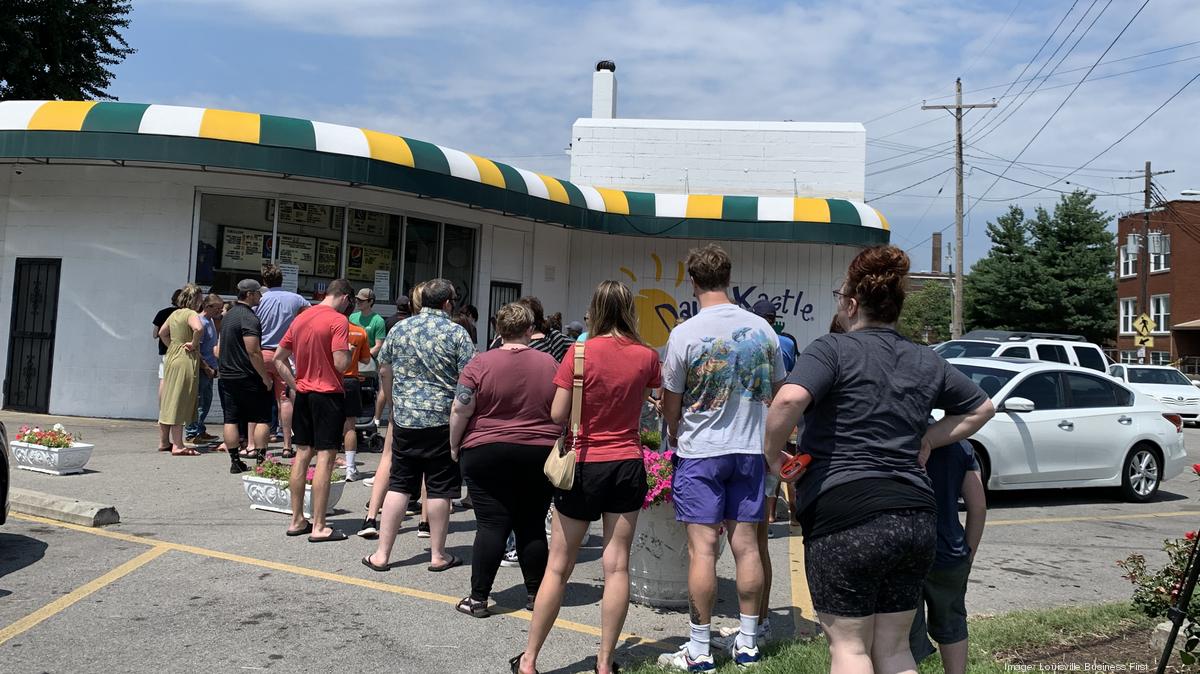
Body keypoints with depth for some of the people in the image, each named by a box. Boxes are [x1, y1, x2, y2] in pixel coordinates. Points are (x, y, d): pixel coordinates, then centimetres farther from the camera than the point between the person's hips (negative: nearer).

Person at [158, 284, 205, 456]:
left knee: (169, 402, 14)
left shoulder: (175, 314, 14)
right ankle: (178, 446, -5)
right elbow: (198, 328, -33)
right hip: (186, 360, -8)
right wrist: (194, 344, -19)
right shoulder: (191, 314, -12)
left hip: (171, 358, 8)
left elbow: (162, 333, 28)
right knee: (179, 403, -7)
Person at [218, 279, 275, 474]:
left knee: (231, 419, 6)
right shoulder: (249, 317, -15)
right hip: (247, 378, -8)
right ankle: (260, 458, -1)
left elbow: (219, 348, 21)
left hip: (226, 376, 8)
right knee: (262, 418, 1)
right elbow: (253, 352, -20)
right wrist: (266, 377, -15)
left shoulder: (228, 315, 14)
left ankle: (235, 461, 9)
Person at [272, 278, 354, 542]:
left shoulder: (300, 319, 11)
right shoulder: (338, 320, -12)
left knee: (302, 455, 12)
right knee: (325, 458, -4)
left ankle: (297, 521, 19)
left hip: (303, 394, 7)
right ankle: (319, 527, -2)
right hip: (329, 395, -7)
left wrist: (295, 386, 13)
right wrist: (350, 351, 1)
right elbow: (340, 364, -19)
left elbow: (278, 358, 13)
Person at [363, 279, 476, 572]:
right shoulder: (456, 333, -7)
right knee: (439, 488, 5)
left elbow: (384, 371, 15)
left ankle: (382, 554, 13)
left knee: (398, 485, 10)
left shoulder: (399, 329, 7)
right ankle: (438, 555, 13)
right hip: (443, 420, -4)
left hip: (404, 419, 4)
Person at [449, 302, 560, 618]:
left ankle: (479, 598, 3)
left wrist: (455, 446, 4)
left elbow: (460, 410, -8)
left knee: (491, 525, 1)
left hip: (486, 455, -2)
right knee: (532, 526, 11)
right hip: (540, 457, 2)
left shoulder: (480, 363, -6)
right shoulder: (550, 364, 1)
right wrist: (552, 443, 20)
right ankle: (536, 593, 19)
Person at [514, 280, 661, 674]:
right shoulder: (647, 356, -3)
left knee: (558, 567, 7)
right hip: (628, 465, 2)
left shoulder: (581, 353, -11)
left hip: (585, 466, -2)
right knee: (617, 566, 7)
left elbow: (557, 416, -9)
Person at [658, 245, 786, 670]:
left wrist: (674, 434, 15)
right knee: (746, 545, 10)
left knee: (703, 548, 0)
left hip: (699, 451, -4)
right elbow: (778, 392, 10)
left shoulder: (684, 335, -12)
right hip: (750, 449, 4)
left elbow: (670, 403, -4)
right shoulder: (762, 329, 1)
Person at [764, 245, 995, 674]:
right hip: (916, 520, 6)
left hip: (847, 516, -6)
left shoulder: (833, 350, -6)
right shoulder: (926, 362, 14)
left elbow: (789, 400, -24)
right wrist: (928, 439, 19)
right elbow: (982, 408, 28)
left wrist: (773, 455, -9)